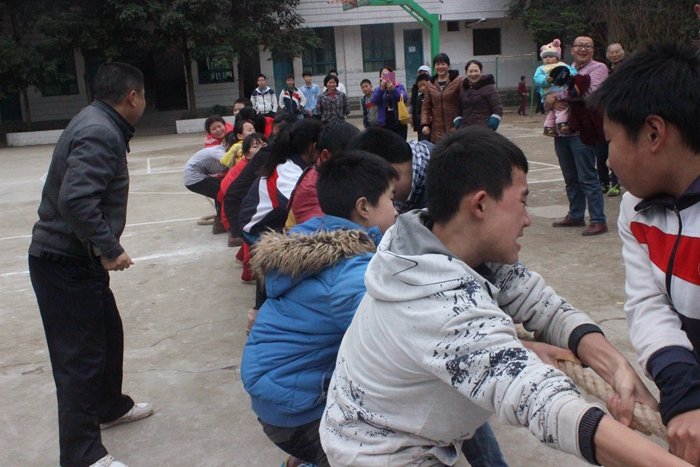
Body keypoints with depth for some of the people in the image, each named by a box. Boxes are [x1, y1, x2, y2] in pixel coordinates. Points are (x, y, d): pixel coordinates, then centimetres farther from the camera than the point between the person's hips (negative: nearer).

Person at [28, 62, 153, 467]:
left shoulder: (100, 125, 11)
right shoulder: (100, 134, -21)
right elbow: (75, 199, -32)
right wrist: (109, 249, -25)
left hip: (76, 258, 10)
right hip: (65, 264, -10)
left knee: (108, 334, 23)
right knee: (80, 355, -2)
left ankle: (110, 406, 45)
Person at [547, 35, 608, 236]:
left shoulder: (598, 68, 0)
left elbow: (589, 91, -18)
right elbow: (548, 94, 16)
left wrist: (557, 95, -13)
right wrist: (552, 101, -9)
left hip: (582, 131, -6)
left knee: (588, 178, -6)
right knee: (571, 179, 14)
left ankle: (599, 221, 0)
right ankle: (575, 215, 25)